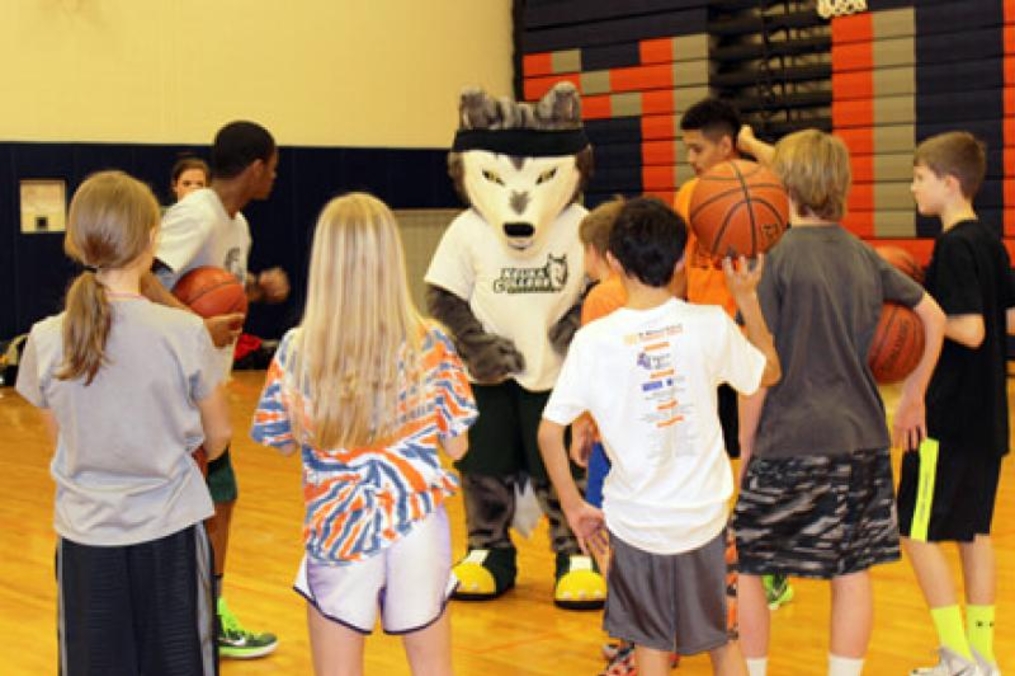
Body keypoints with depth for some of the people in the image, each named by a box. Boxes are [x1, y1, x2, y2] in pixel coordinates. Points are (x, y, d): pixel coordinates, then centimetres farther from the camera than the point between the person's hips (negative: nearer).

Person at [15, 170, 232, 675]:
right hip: (170, 536, -1)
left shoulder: (46, 340, -8)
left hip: (86, 539, 2)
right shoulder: (186, 334, -14)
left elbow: (61, 436, 7)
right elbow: (217, 436, 0)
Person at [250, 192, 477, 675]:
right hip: (418, 526, 1)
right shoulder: (431, 345, -10)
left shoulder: (296, 351, -12)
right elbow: (457, 447, -2)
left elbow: (284, 443, 1)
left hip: (338, 529, -1)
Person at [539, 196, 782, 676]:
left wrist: (573, 507, 1)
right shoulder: (711, 325, -9)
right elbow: (769, 372, 10)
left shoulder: (592, 340, -12)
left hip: (636, 520, -1)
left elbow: (549, 431, -11)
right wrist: (746, 298, 17)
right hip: (704, 512, 1)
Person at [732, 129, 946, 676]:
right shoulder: (863, 256, 7)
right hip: (862, 439, 5)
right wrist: (913, 398, 25)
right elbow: (933, 318, 17)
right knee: (852, 571, 10)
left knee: (743, 565, 8)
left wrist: (745, 445, -2)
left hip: (788, 441, -5)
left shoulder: (775, 257, -9)